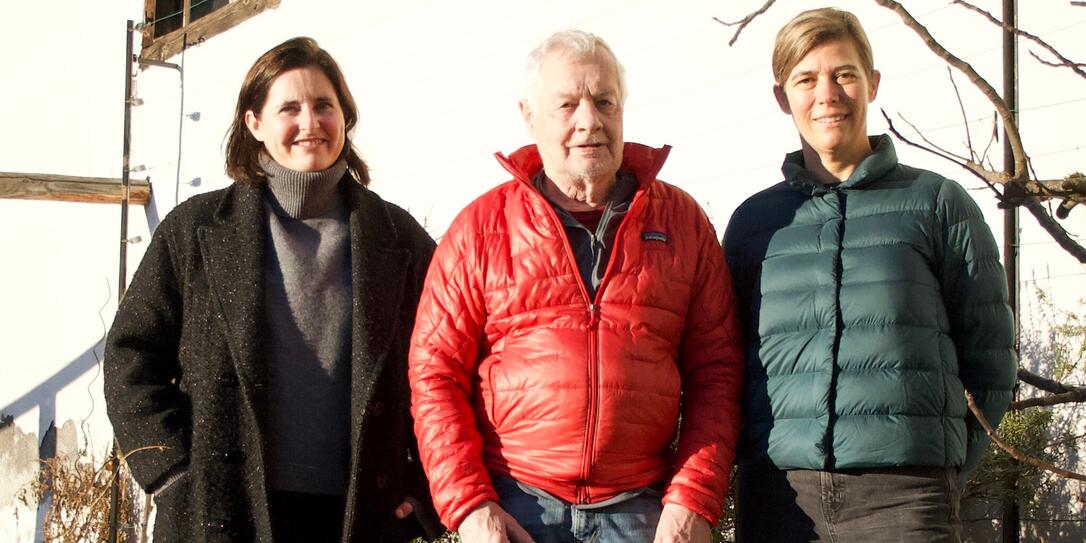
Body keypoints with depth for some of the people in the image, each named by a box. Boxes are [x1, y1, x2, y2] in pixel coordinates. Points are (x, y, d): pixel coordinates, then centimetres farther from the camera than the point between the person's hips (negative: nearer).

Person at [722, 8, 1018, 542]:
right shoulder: (754, 221, 14)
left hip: (904, 494, -2)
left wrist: (944, 466, 3)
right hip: (777, 493, 2)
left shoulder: (937, 203, 8)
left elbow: (989, 360, 8)